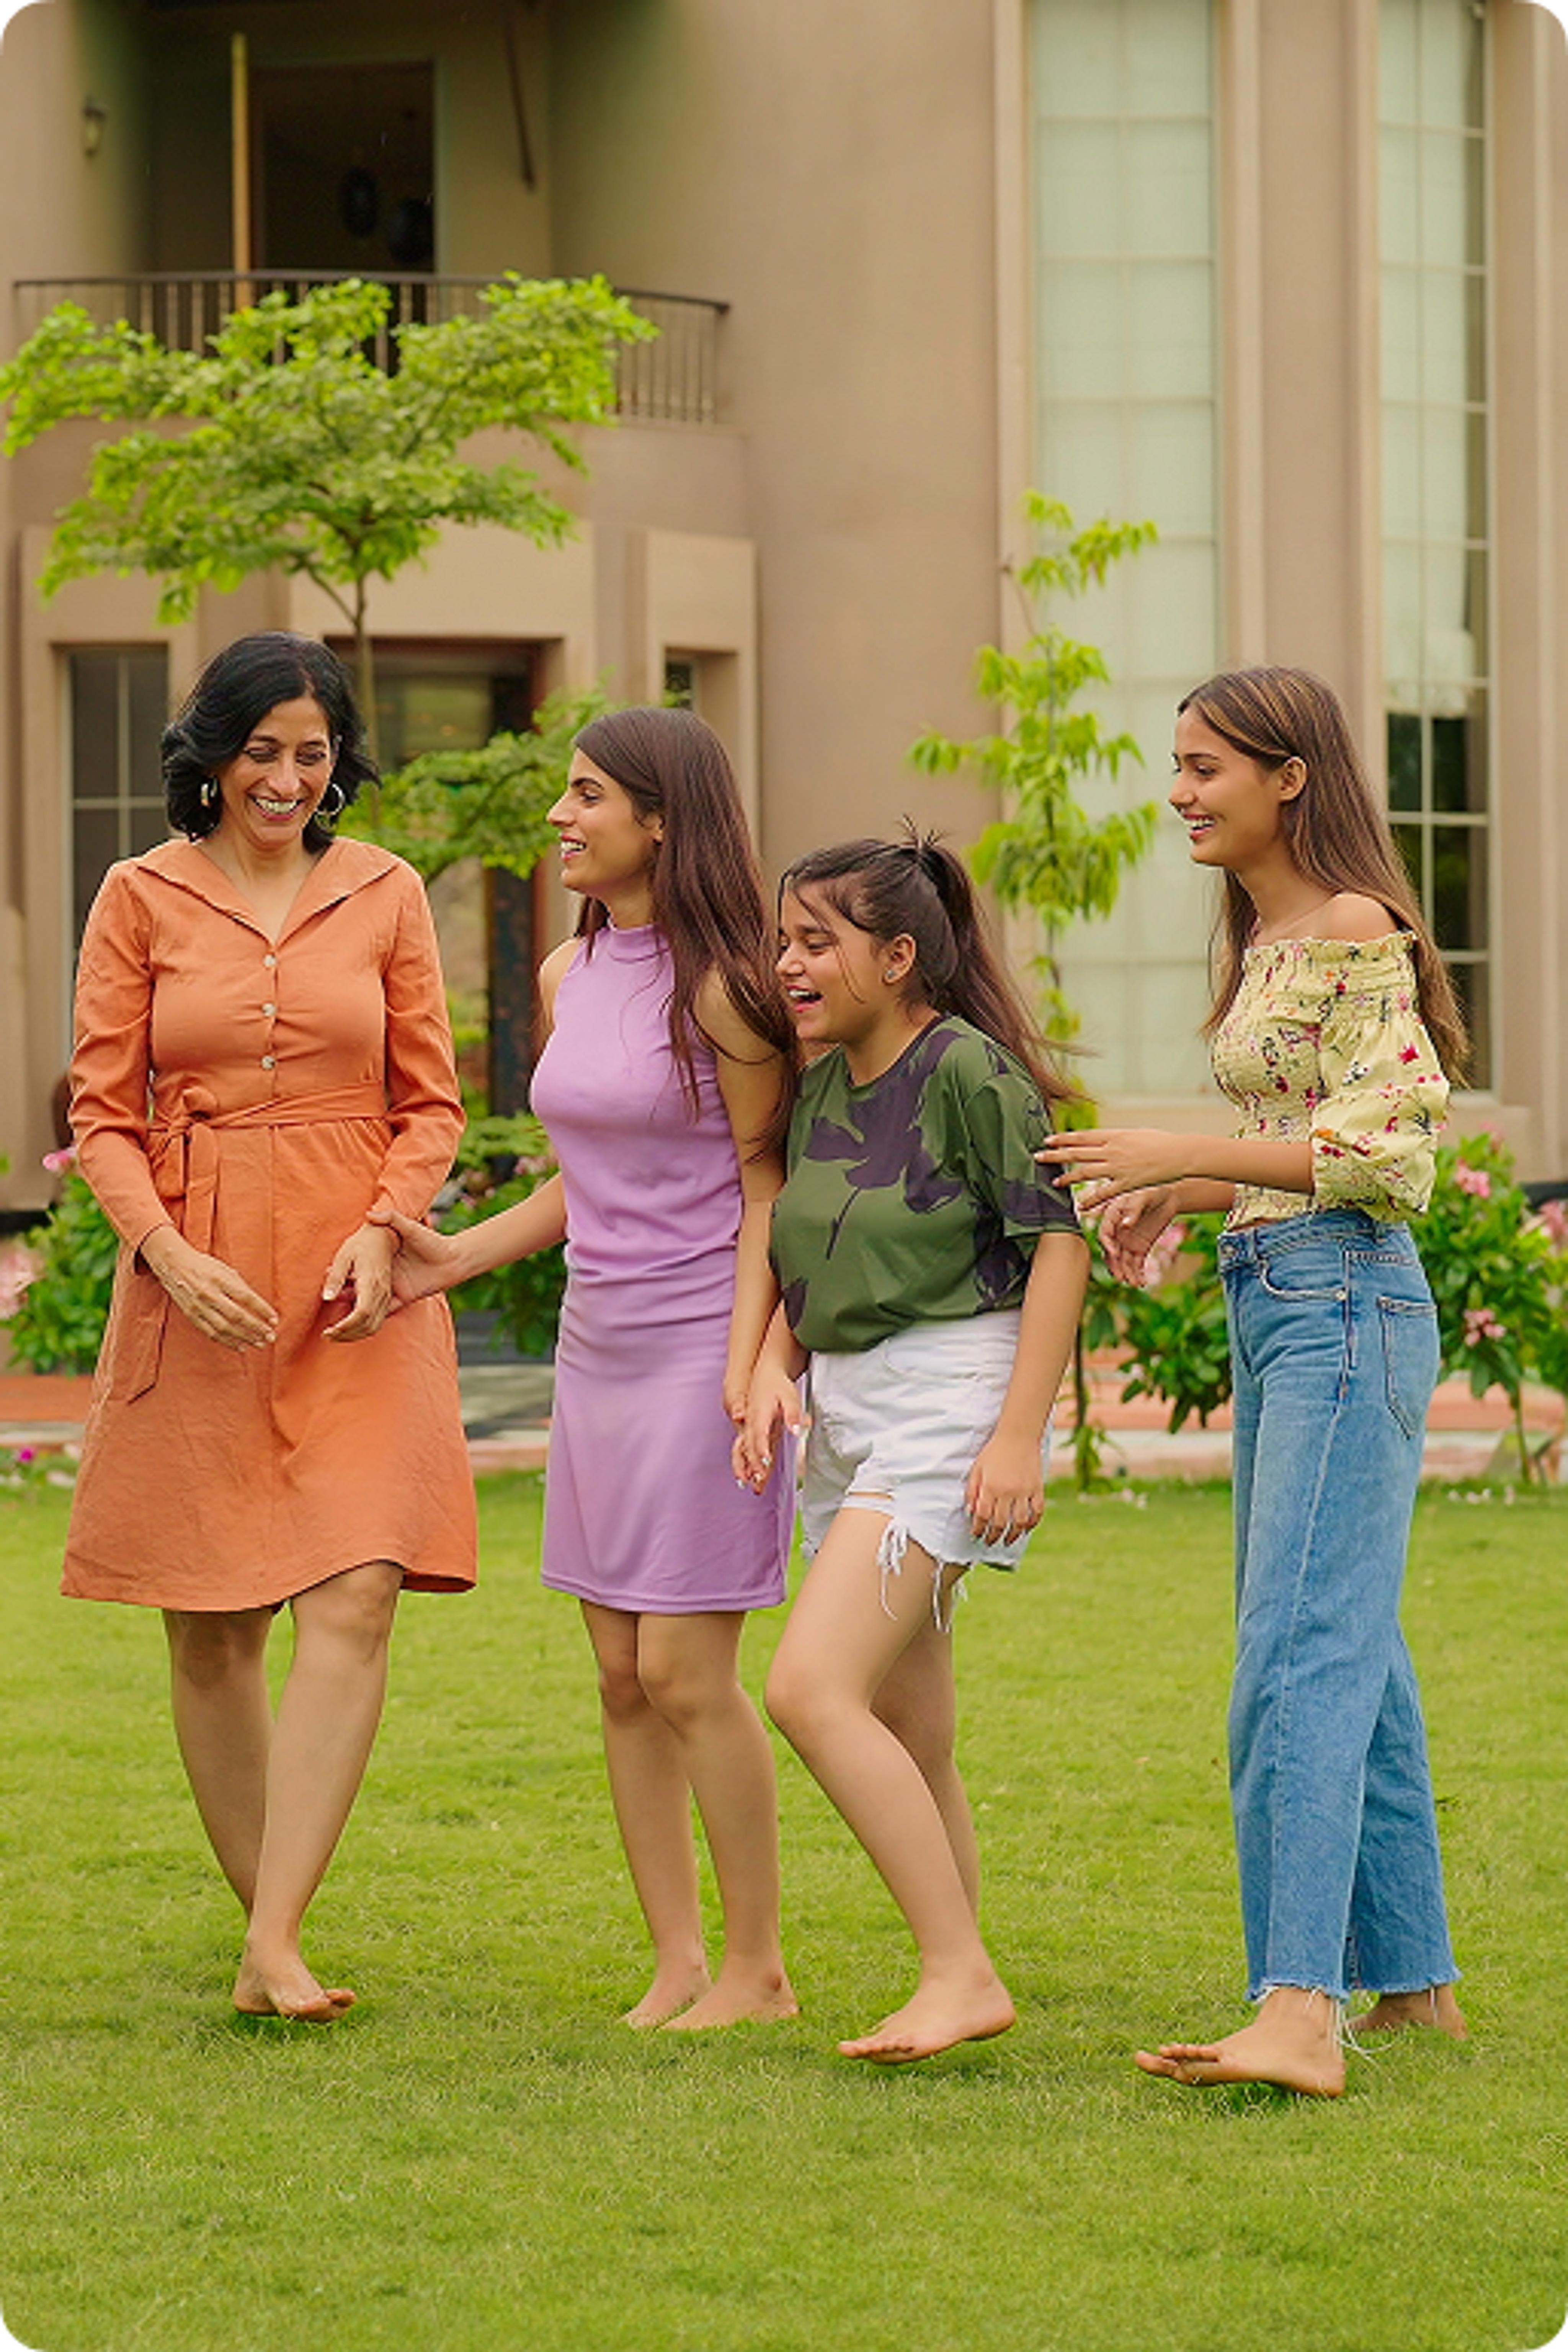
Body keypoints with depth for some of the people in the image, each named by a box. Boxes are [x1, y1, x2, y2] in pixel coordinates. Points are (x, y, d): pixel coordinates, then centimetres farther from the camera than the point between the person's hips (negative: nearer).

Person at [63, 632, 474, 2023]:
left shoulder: (385, 895, 7)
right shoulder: (144, 899, 4)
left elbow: (431, 1104, 9)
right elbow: (104, 1112, 3)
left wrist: (384, 1229, -9)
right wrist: (169, 1254, -13)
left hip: (355, 1290, 0)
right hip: (196, 1288, 0)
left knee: (353, 1605, -15)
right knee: (211, 1633, 4)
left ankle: (274, 1947, -18)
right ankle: (265, 1922, 19)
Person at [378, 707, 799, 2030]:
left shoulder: (719, 983, -11)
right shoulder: (570, 976, 11)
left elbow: (769, 1191, -10)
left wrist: (746, 1371, -18)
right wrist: (453, 1261, 10)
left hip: (701, 1345, -8)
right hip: (599, 1347, 8)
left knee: (683, 1670, -8)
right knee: (623, 1676, 6)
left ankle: (759, 1968, 4)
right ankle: (679, 1966, 12)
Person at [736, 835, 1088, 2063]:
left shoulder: (968, 1070, -12)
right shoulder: (824, 1089, 12)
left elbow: (1061, 1241, -14)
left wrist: (1022, 1433, -19)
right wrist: (773, 1368, 0)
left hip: (949, 1399, -9)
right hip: (848, 1411, 9)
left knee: (812, 1687, -20)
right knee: (912, 1749, 10)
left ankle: (962, 1974, -16)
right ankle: (957, 1986, 17)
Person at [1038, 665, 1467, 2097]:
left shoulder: (1353, 933, -12)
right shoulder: (1269, 940, 17)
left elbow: (1392, 1155, -17)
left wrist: (1187, 1156, -19)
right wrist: (1172, 1199, 9)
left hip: (1344, 1308, -10)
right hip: (1276, 1306, 10)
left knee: (1300, 1657, -18)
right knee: (1350, 1655, 14)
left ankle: (1299, 2018, -26)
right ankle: (1413, 1976, 22)